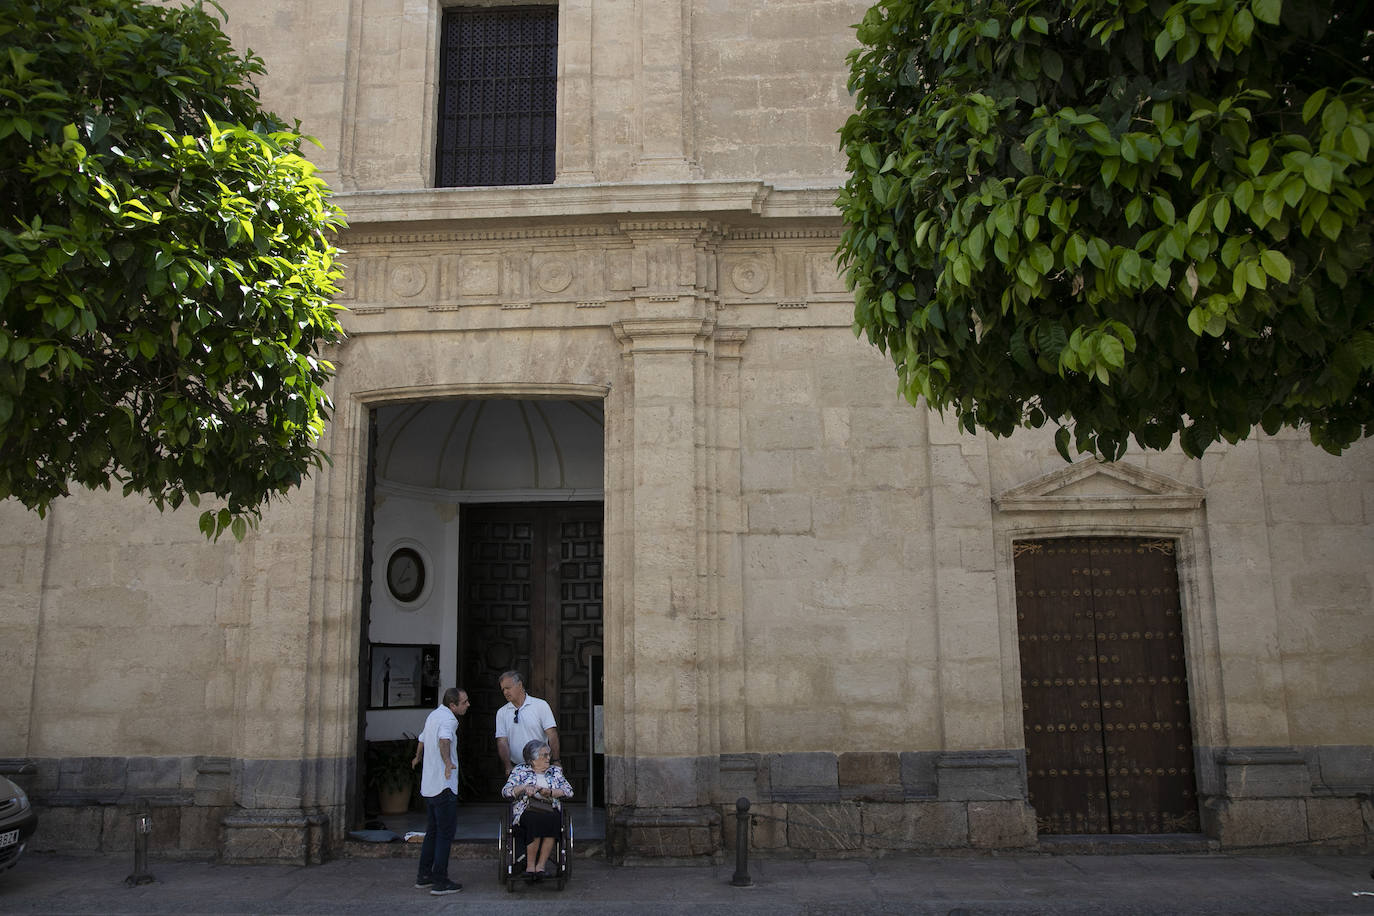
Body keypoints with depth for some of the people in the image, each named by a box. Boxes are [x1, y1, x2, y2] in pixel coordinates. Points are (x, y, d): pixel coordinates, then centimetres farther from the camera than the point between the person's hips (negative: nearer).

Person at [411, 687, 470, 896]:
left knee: (432, 831, 18)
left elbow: (422, 740, 32)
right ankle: (440, 882, -2)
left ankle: (424, 875, 24)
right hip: (444, 785, -9)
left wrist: (418, 758, 50)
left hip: (428, 785, 9)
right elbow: (444, 739, -38)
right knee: (445, 833, -4)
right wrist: (448, 763, -51)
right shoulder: (448, 719, -16)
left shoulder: (434, 715, 14)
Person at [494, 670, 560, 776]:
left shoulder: (541, 705, 0)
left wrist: (555, 761, -13)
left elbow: (552, 734, -5)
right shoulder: (501, 713, 7)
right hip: (516, 768, 2)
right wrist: (508, 767, -11)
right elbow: (502, 742, 2)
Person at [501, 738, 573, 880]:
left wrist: (549, 792, -8)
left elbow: (569, 791, 8)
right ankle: (530, 866, -25)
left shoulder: (555, 771, 20)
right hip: (527, 810, -2)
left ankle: (540, 866, -27)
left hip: (551, 811, 2)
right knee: (536, 820, -36)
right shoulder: (520, 770, 14)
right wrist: (524, 787, -13)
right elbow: (506, 791, 3)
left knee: (550, 820, -34)